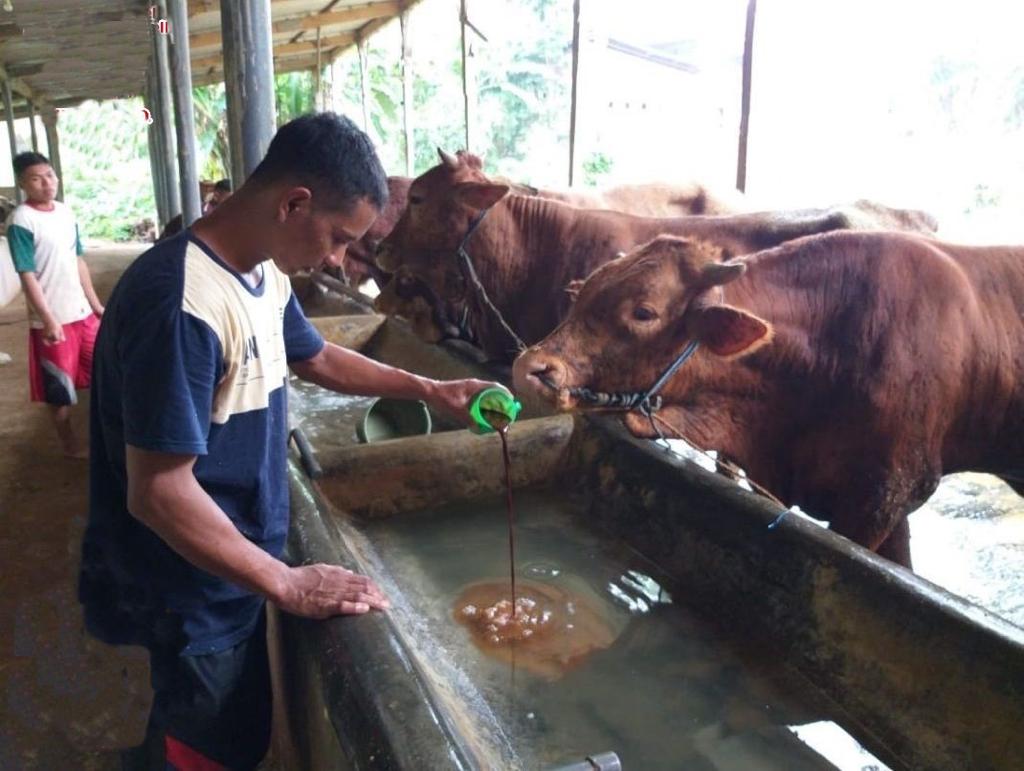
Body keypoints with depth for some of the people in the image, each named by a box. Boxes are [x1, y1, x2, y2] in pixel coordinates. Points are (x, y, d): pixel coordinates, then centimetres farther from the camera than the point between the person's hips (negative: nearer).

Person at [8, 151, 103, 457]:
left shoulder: (66, 212, 6)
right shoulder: (21, 220, -14)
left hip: (83, 311, 6)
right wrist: (49, 319, -20)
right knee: (59, 388, 7)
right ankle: (71, 444, 23)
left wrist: (96, 303, 13)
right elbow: (27, 275, -16)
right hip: (52, 319, -6)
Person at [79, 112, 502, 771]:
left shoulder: (265, 276, -1)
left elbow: (317, 358, 17)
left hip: (239, 571, 9)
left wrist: (428, 389, 11)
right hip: (196, 594, -8)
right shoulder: (182, 303, -31)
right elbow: (158, 493, -30)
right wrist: (287, 585, -24)